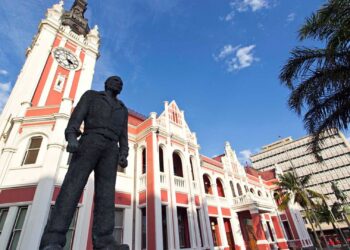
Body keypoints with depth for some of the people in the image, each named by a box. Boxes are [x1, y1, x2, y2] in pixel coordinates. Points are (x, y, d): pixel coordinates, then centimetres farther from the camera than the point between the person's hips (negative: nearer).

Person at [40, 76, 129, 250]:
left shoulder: (122, 109, 30)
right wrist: (71, 137, -16)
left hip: (110, 150, 3)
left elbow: (123, 135, 17)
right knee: (73, 185, -18)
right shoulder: (91, 95, 21)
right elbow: (77, 116, 3)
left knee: (106, 192, -13)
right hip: (90, 142, -2)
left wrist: (124, 155, 0)